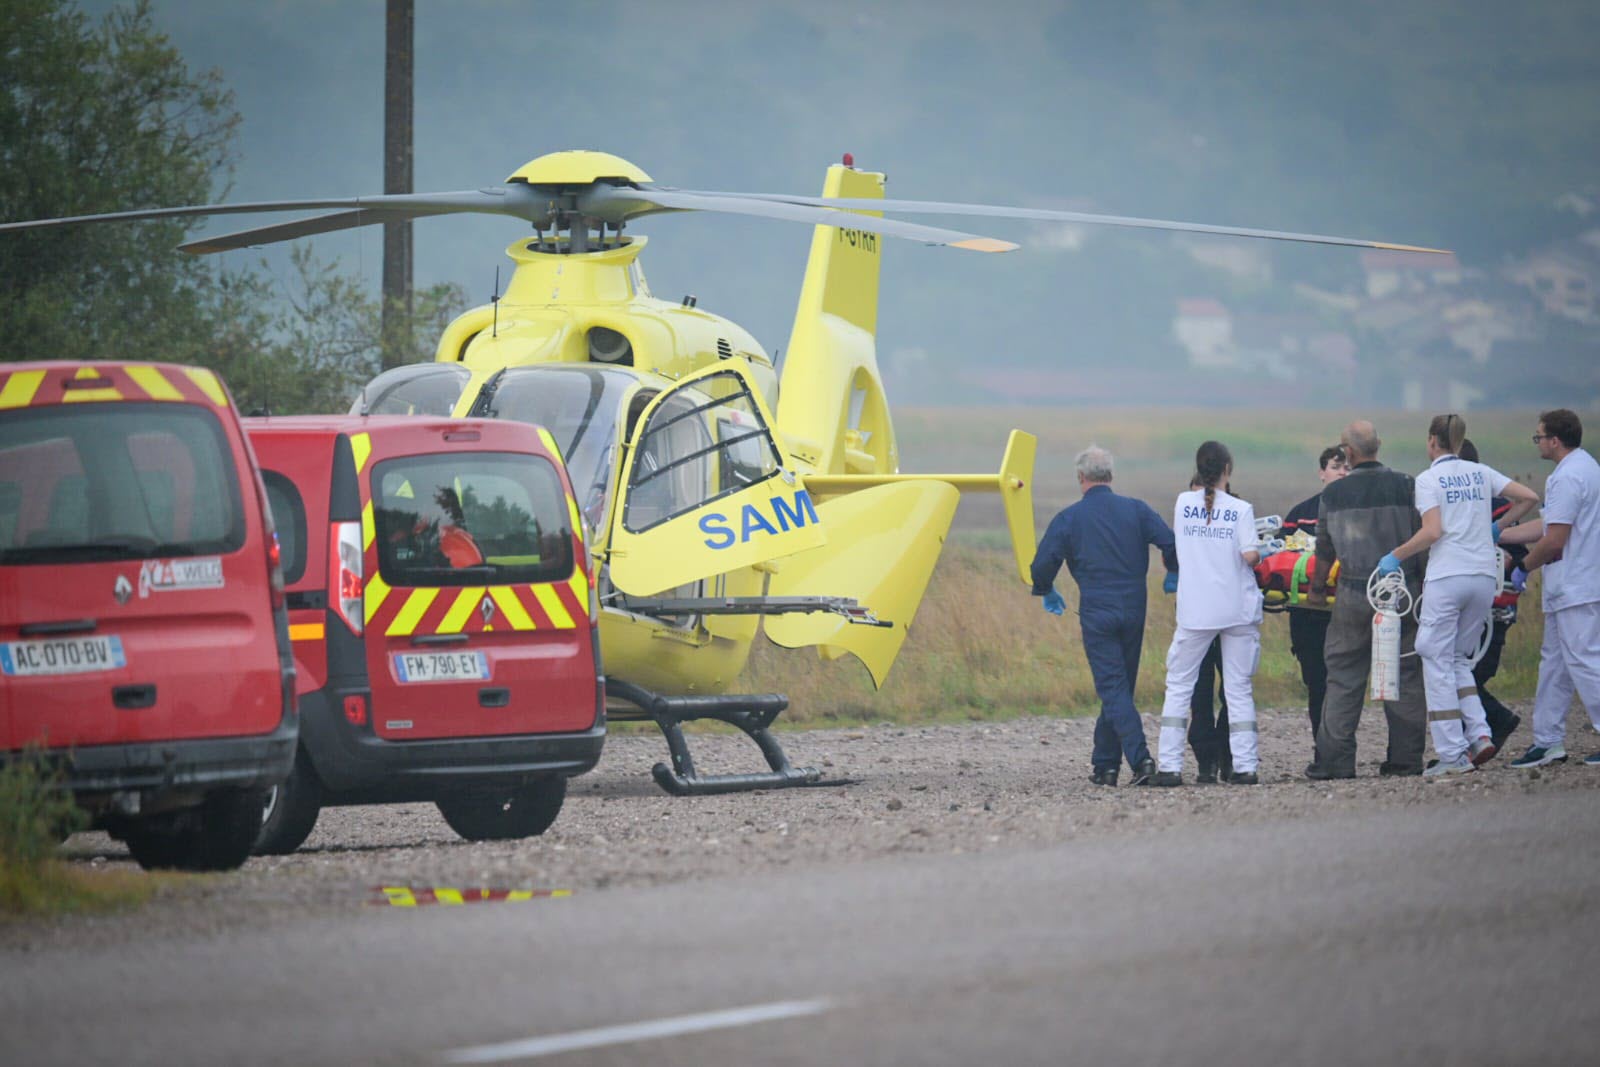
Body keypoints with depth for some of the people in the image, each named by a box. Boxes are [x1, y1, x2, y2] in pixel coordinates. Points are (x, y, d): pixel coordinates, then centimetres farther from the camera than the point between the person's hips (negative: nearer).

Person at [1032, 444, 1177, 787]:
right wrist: (1173, 575, 14)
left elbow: (1042, 565, -4)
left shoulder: (1068, 519, -2)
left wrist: (1047, 593, 17)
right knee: (1119, 685, 13)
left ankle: (1139, 756, -21)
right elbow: (1170, 543, -7)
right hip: (1134, 609, 3)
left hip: (1096, 612, -3)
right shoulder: (1135, 510, 3)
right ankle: (1105, 764, 16)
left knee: (1112, 688, -4)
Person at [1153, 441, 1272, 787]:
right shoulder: (1240, 509, -5)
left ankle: (1170, 766, 1)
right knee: (1238, 688, 6)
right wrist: (1263, 553, 10)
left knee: (1178, 686, 9)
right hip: (1237, 609, -1)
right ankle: (1245, 766, 1)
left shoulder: (1183, 503, 2)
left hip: (1194, 611, 1)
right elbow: (1249, 555, -12)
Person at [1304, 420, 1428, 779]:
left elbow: (1325, 549, 7)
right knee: (1404, 675, 8)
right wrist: (1424, 583, 11)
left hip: (1355, 594, 0)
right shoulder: (1404, 486, -3)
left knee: (1344, 676, 7)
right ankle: (1406, 757, 7)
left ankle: (1334, 759, 5)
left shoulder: (1334, 493, -1)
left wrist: (1317, 588, 22)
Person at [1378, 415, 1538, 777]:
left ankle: (1452, 754, -4)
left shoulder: (1429, 479, -3)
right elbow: (1528, 498, 8)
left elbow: (1432, 531, -14)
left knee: (1439, 663, 1)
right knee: (1459, 659, 17)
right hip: (1484, 576, 5)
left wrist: (1395, 557, -4)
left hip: (1447, 577, -5)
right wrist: (1497, 527, 22)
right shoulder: (1481, 473, 12)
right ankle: (1479, 735, -1)